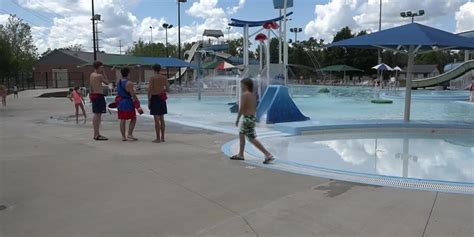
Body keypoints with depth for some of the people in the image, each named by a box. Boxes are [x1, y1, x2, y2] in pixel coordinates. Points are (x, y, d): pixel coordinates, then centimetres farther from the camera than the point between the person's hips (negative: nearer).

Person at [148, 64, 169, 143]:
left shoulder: (152, 78, -8)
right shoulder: (164, 78, 7)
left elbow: (149, 90, -13)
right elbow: (167, 87, -1)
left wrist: (149, 101, -8)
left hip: (154, 98, -5)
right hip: (162, 99, 5)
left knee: (156, 119, -3)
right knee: (162, 119, 11)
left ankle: (158, 138, -1)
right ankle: (162, 137, 15)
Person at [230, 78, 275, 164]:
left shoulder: (244, 95, -14)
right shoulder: (253, 95, 11)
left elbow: (241, 108, -17)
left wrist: (237, 119, -9)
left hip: (247, 118, -10)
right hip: (252, 117, 10)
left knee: (252, 139, -7)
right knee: (241, 134, 22)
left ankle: (268, 155, -10)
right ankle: (240, 155, 32)